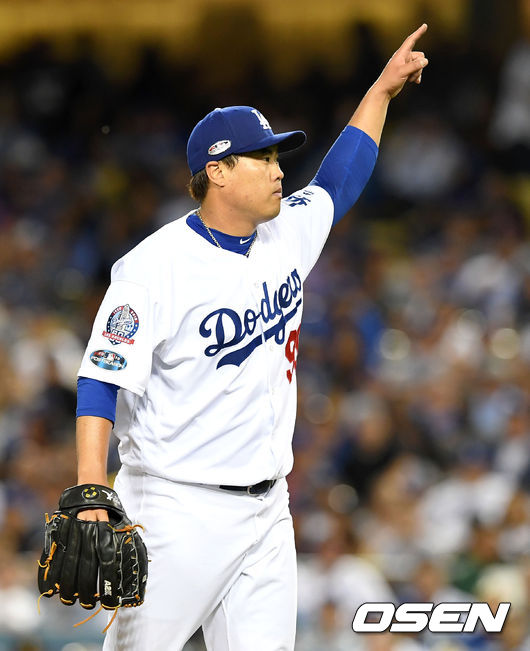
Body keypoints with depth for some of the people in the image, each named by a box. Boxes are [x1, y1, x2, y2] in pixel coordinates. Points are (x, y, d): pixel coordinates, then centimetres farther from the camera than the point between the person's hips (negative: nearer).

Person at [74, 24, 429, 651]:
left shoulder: (288, 235, 9)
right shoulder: (154, 266, -13)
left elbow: (337, 182, 30)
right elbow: (100, 381, -16)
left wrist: (383, 88, 31)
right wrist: (92, 498, -25)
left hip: (266, 513, 6)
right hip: (178, 514, -6)